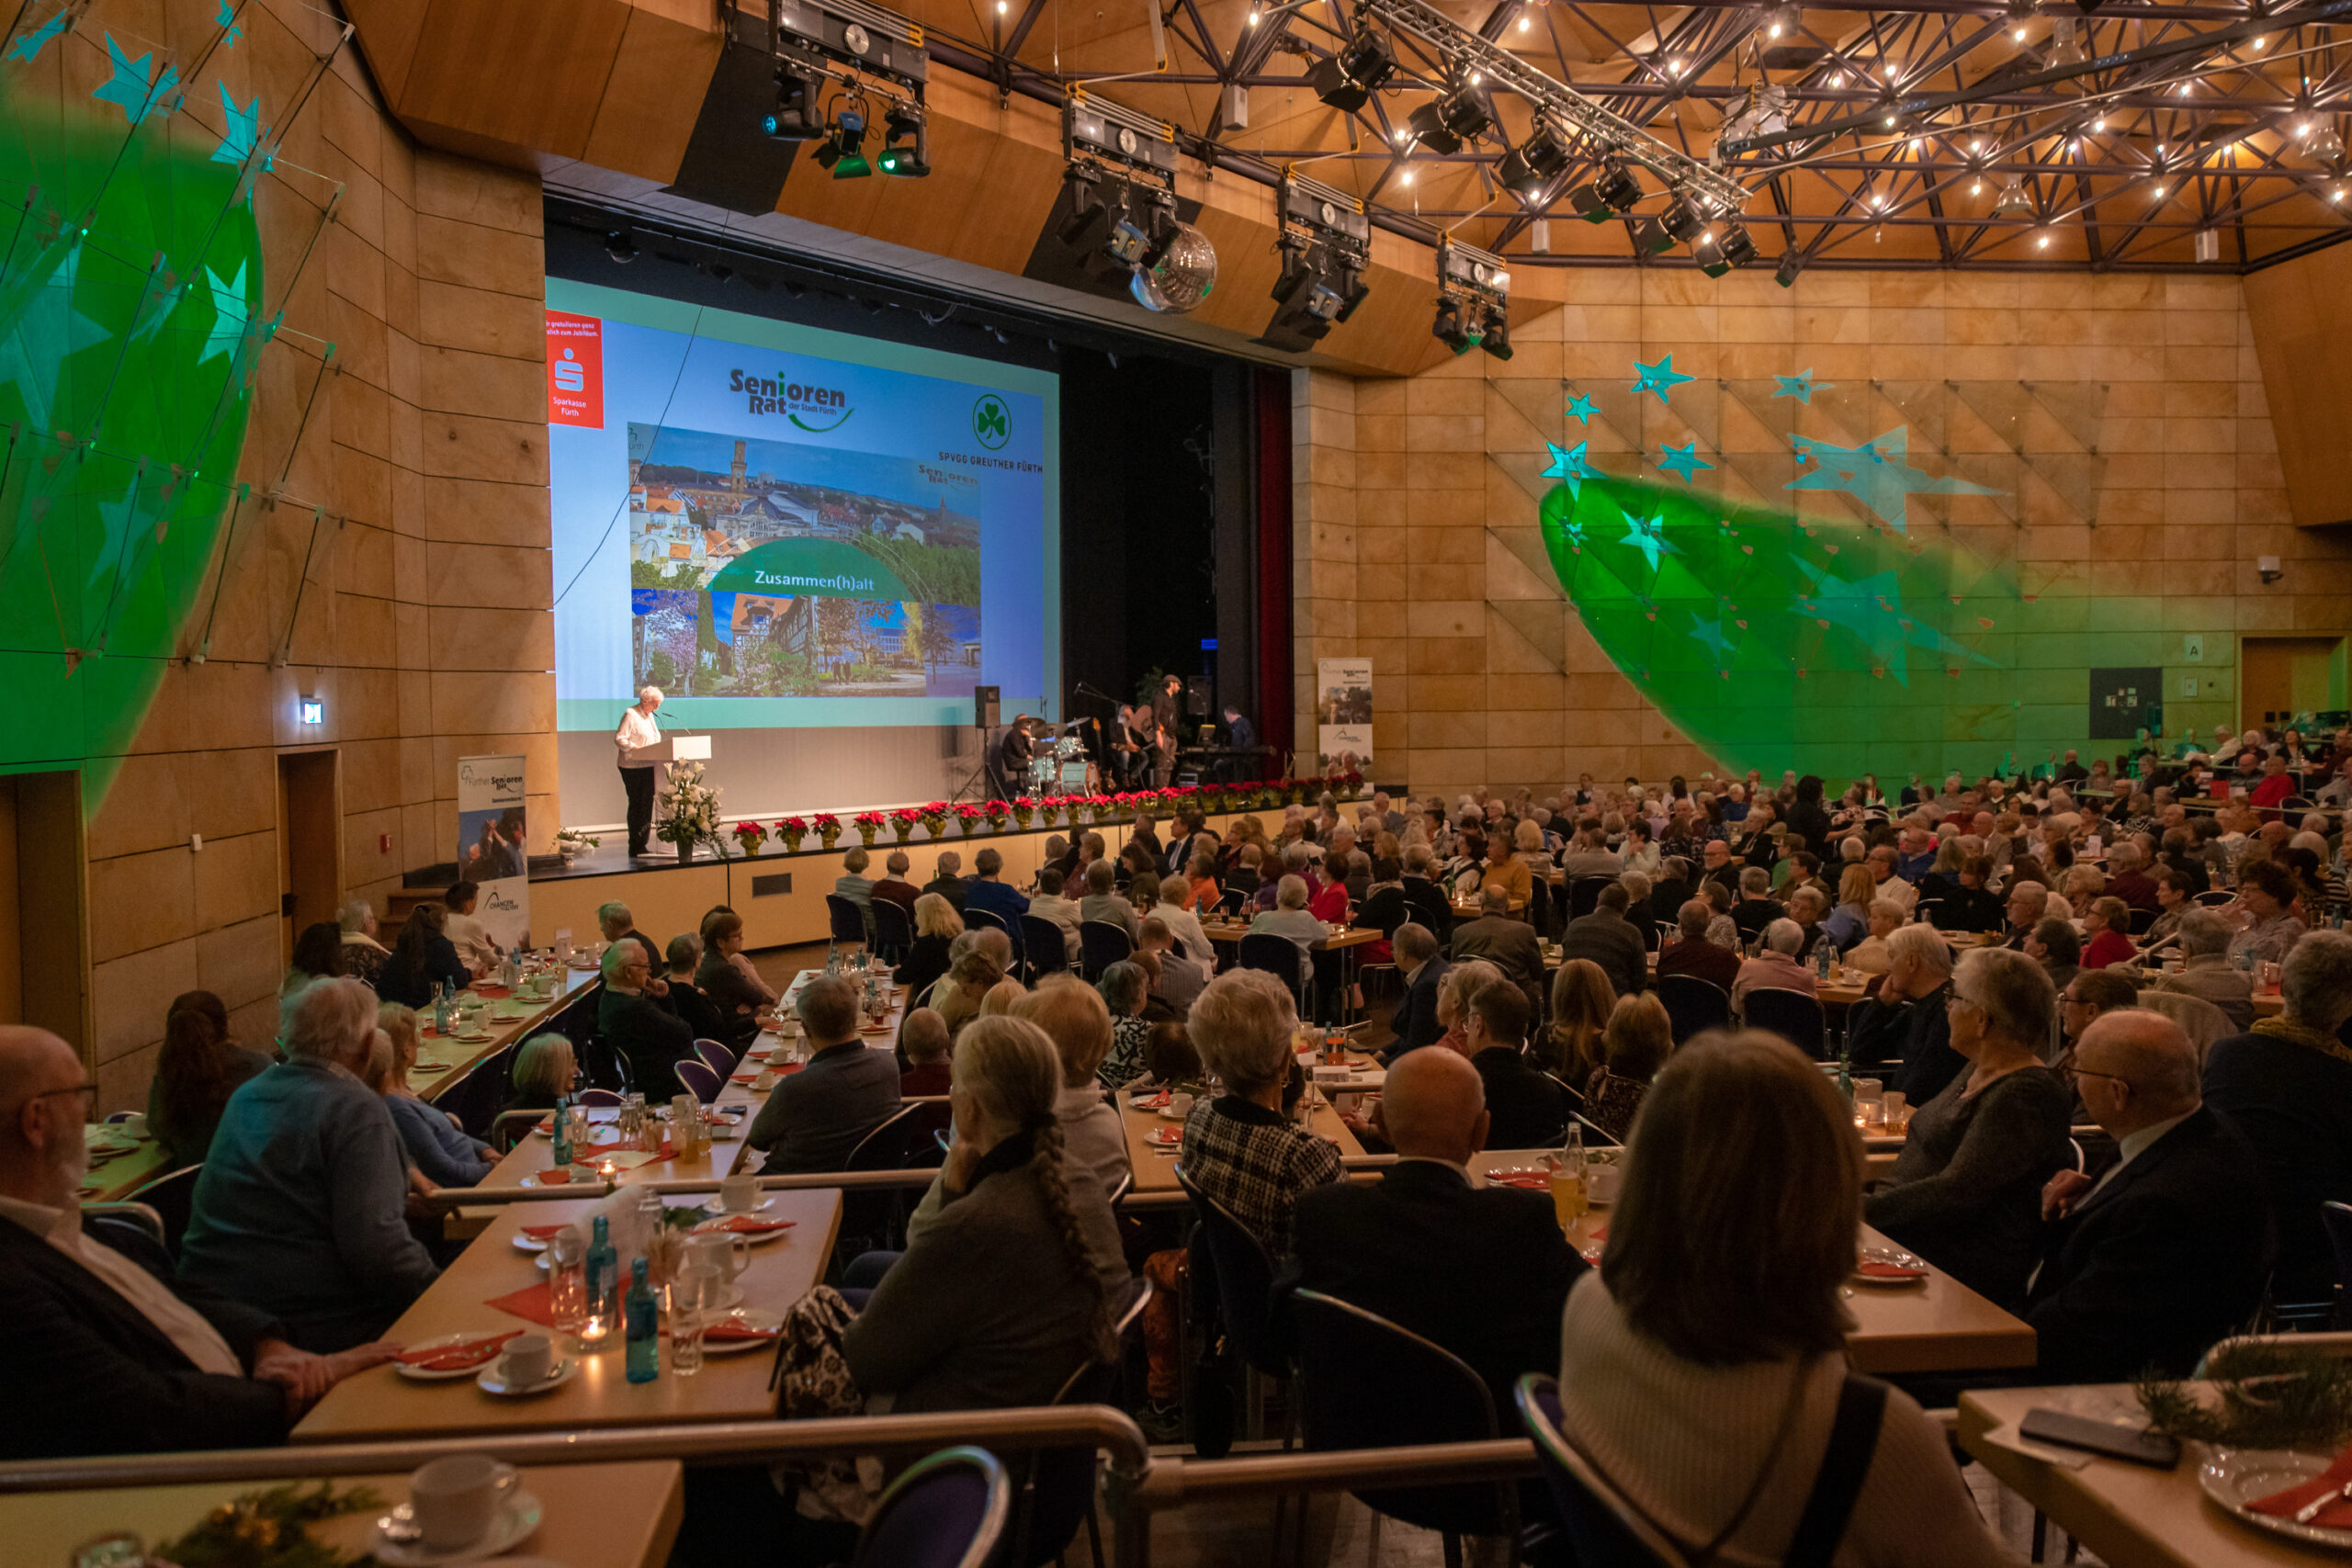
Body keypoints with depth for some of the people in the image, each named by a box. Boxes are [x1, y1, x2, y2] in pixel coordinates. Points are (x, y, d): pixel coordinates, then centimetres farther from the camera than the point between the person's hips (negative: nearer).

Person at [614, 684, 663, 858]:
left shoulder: (649, 716, 18)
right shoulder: (630, 714, -9)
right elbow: (619, 739, -16)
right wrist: (636, 748, -24)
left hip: (649, 767, 8)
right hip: (633, 768, -8)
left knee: (647, 805, 7)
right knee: (636, 805, -6)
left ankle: (643, 846, 13)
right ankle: (635, 849, -2)